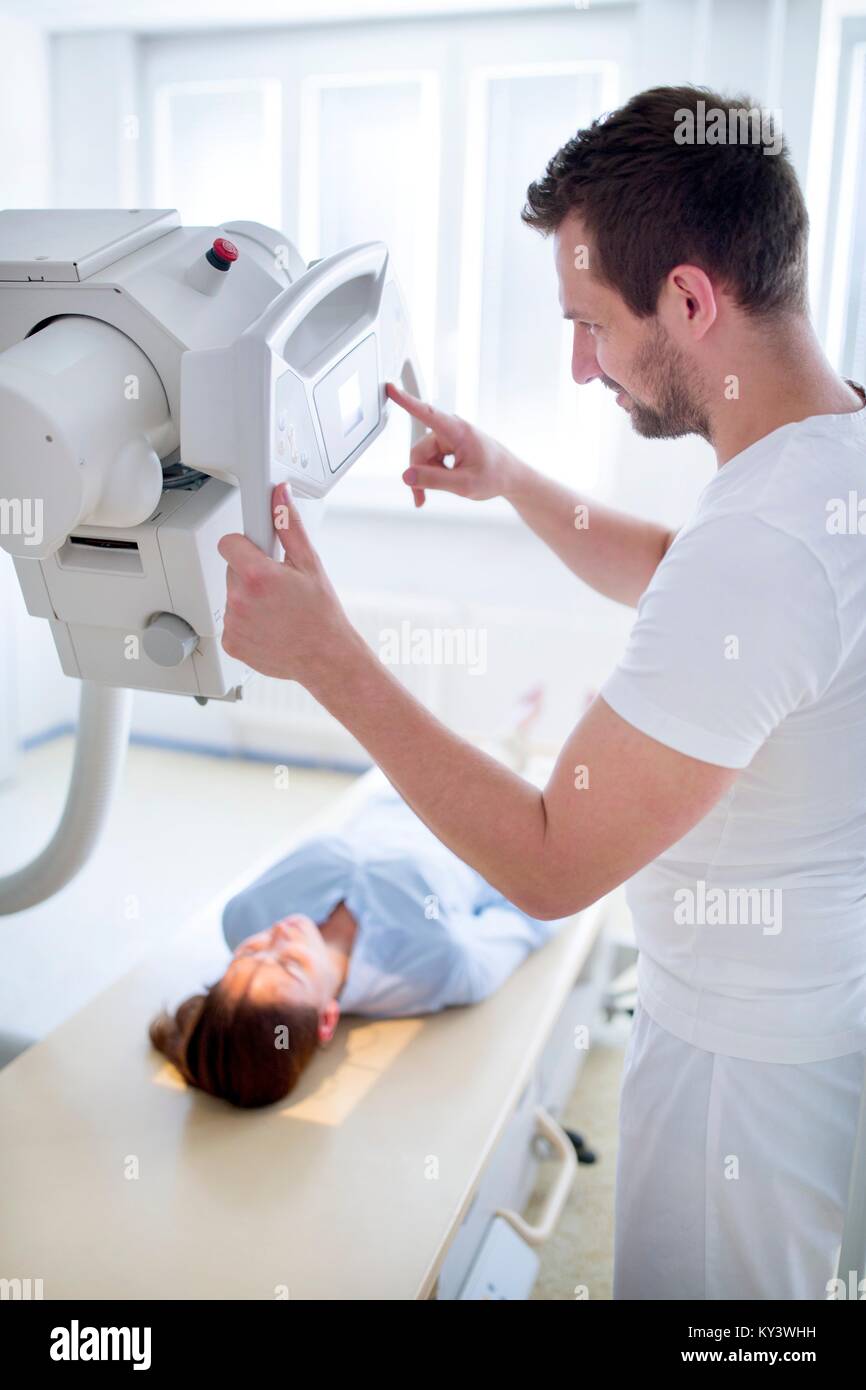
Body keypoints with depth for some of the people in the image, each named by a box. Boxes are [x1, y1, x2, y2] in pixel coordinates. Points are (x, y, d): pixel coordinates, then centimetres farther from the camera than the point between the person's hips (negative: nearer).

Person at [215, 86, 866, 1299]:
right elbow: (666, 577, 14)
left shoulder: (762, 544, -36)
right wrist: (512, 481, 2)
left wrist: (329, 656, -28)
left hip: (749, 1054, -8)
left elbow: (548, 866, -31)